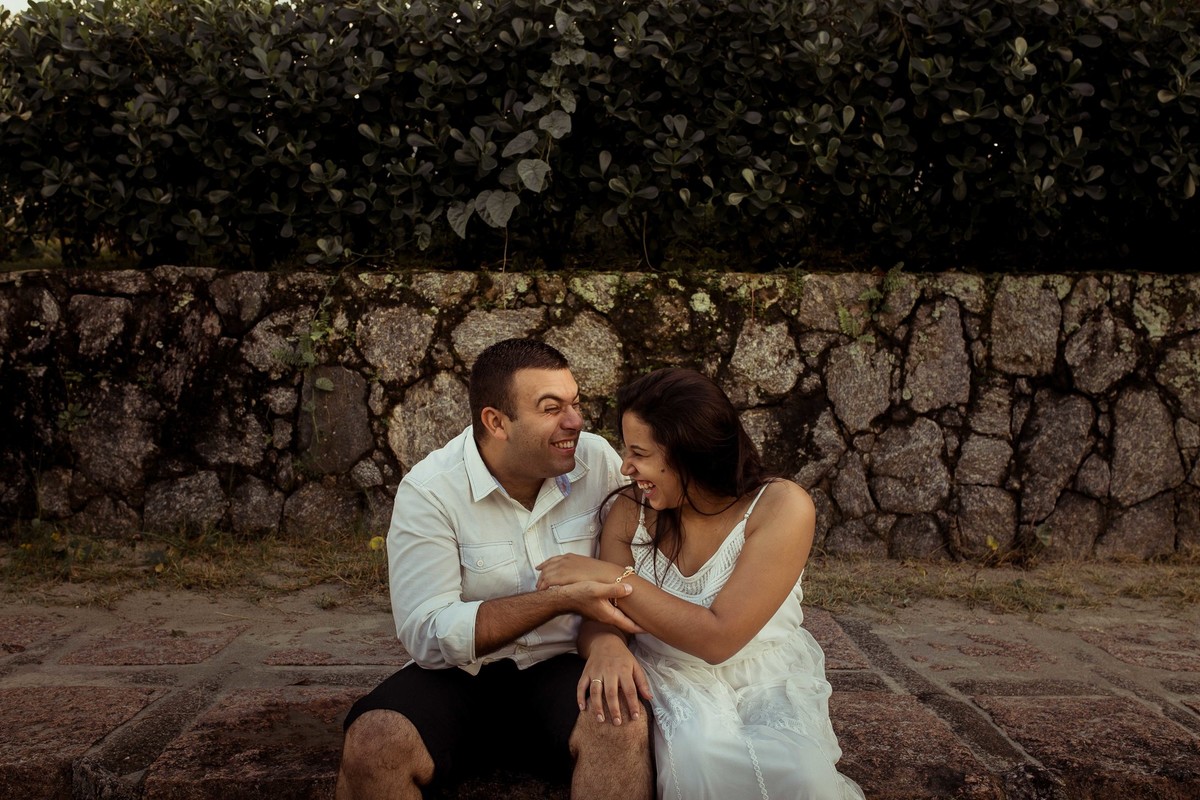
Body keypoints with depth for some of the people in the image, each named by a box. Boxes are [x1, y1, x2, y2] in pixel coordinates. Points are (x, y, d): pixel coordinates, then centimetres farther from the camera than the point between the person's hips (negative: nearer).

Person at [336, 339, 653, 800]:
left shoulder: (598, 461, -4)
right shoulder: (430, 490, -13)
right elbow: (428, 634, -17)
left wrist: (613, 638, -19)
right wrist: (562, 599, -24)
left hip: (560, 669, 1)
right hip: (458, 676, -1)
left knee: (624, 727, -31)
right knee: (374, 743, -30)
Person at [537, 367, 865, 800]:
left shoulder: (780, 506, -15)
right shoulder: (631, 510, -2)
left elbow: (719, 638, -21)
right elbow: (602, 614, -2)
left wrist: (612, 576, -22)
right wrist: (605, 644, -27)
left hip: (768, 680, -1)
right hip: (673, 682, 1)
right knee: (699, 760, -34)